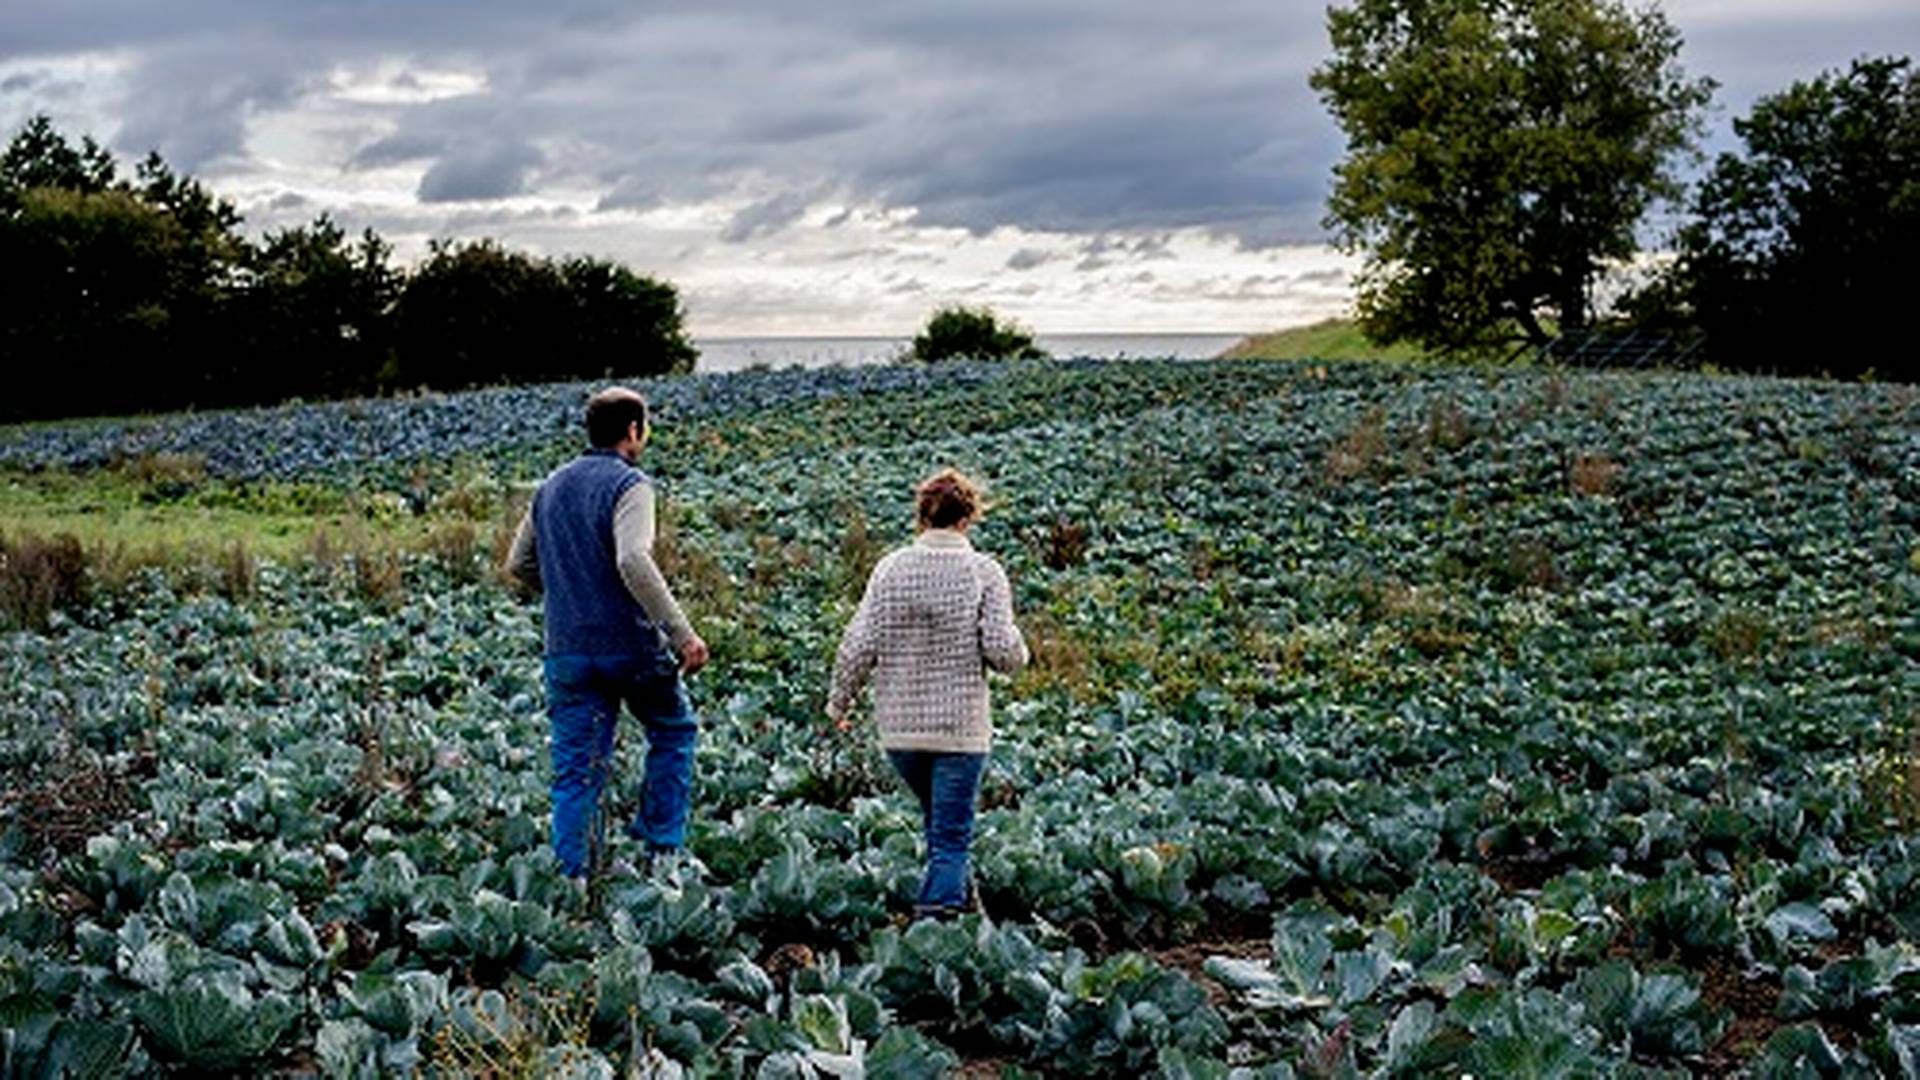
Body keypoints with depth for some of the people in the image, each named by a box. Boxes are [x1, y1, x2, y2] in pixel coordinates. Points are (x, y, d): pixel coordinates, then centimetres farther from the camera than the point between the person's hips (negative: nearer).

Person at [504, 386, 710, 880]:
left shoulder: (551, 487, 13)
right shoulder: (628, 484, -10)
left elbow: (519, 564, 19)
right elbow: (633, 561, -25)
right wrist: (683, 633, -23)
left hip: (566, 650, 6)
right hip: (629, 643, -5)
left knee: (576, 771, 7)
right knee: (674, 731, 18)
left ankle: (573, 877, 6)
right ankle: (660, 847, 16)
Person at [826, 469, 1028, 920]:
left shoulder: (890, 569, -1)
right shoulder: (984, 572, -8)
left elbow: (859, 645, -3)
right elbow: (1003, 650, -14)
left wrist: (839, 700, 11)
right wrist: (1018, 652, 9)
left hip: (898, 726, 4)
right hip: (960, 727, -4)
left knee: (939, 821, 24)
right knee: (951, 835, 3)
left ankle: (961, 899, 35)